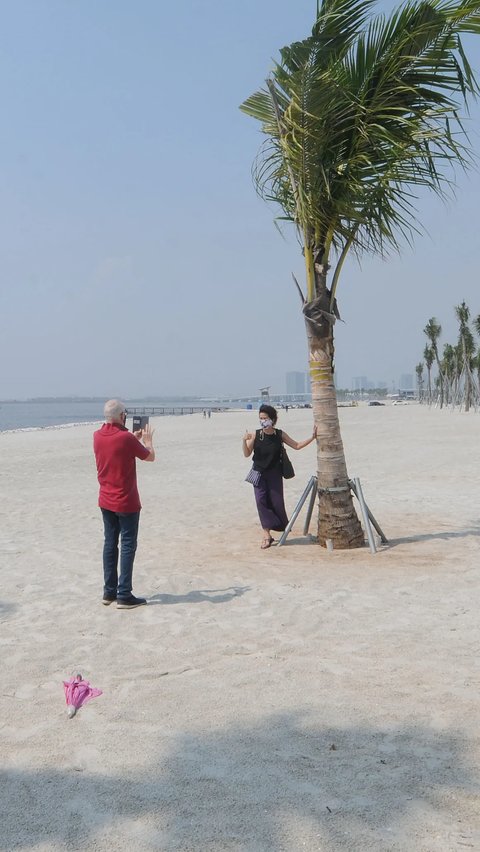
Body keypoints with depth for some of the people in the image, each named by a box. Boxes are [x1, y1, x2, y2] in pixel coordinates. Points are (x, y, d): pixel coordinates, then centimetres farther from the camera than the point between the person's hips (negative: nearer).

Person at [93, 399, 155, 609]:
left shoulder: (98, 436, 0)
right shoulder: (126, 438, -19)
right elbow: (150, 457, -3)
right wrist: (147, 441, 14)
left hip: (106, 501, 7)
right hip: (126, 502, -7)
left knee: (110, 543, 13)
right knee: (128, 546, 0)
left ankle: (109, 592, 18)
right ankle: (124, 595, 0)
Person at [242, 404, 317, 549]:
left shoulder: (280, 435, -5)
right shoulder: (255, 435, -8)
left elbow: (297, 446, 4)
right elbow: (246, 454, -5)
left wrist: (312, 437, -3)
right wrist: (245, 441, -22)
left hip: (275, 474, 1)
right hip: (259, 474, -1)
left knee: (276, 501, 3)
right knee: (261, 500, -12)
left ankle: (282, 526, 30)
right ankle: (266, 534, -11)